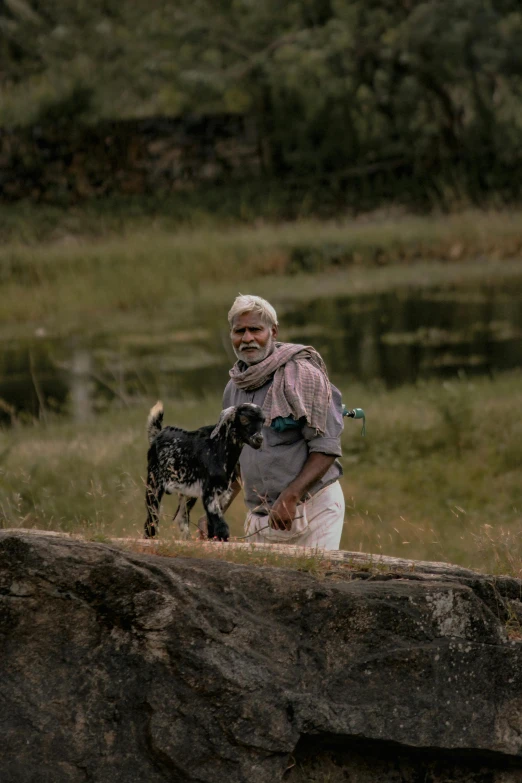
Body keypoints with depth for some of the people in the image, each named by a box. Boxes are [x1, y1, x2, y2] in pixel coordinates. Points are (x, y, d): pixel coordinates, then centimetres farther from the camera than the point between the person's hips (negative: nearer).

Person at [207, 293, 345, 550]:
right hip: (261, 517, 6)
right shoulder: (234, 388, 12)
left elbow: (326, 449, -14)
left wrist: (290, 497, -23)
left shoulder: (303, 375, -9)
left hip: (313, 508, -6)